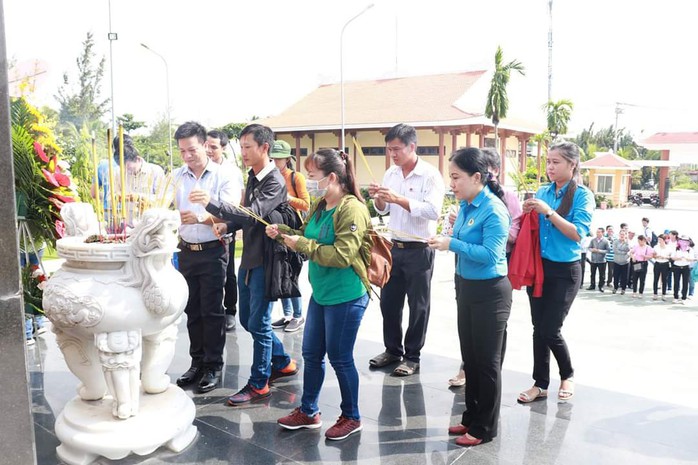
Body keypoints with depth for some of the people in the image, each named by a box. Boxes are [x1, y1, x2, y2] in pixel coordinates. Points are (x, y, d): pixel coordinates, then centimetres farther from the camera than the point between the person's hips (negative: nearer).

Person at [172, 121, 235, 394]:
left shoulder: (222, 176, -5)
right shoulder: (176, 177, 7)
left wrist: (201, 218, -29)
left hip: (212, 251, -4)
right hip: (187, 251, 4)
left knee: (212, 310, 1)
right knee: (192, 310, 12)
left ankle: (213, 366, 14)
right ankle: (197, 362, 26)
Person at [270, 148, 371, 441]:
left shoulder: (352, 209, -19)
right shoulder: (320, 207, 7)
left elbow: (342, 255, -26)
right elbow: (307, 238, 19)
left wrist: (302, 245, -22)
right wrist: (283, 232, 1)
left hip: (346, 298, -9)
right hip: (320, 294, 9)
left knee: (340, 359, 5)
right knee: (311, 354, 17)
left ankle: (351, 417, 26)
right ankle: (308, 412, 35)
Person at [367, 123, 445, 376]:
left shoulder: (430, 175, -12)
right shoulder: (391, 173, 7)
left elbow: (433, 211, -25)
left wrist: (397, 198, -28)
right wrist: (378, 198, -8)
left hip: (419, 250, -6)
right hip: (395, 247, 6)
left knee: (418, 306, 7)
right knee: (388, 301, 14)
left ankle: (412, 357, 20)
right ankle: (393, 350, 31)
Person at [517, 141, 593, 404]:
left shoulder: (583, 195, -8)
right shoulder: (542, 192, 6)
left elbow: (578, 234, -20)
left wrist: (548, 212, -25)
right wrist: (528, 214, -7)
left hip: (565, 272, -5)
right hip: (539, 267, 5)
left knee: (550, 330, -3)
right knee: (538, 328, 8)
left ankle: (567, 375, 25)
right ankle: (540, 384, 21)